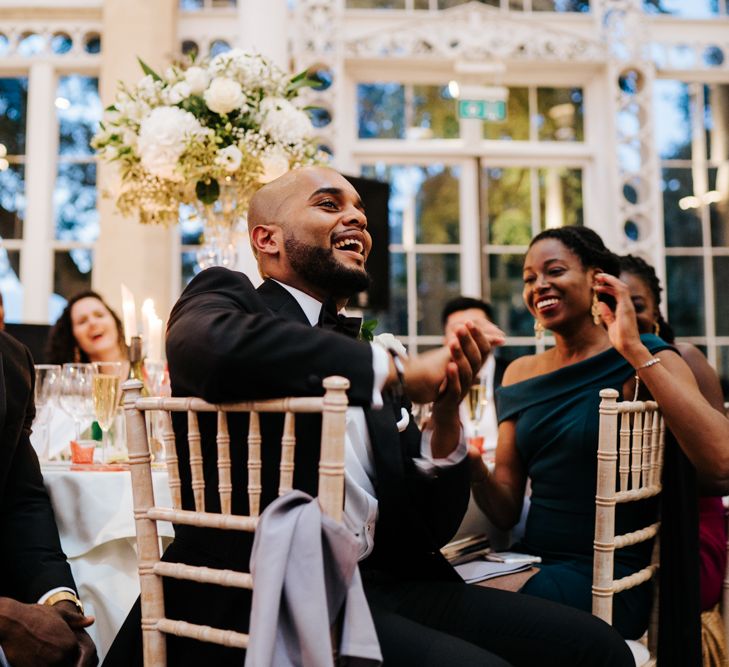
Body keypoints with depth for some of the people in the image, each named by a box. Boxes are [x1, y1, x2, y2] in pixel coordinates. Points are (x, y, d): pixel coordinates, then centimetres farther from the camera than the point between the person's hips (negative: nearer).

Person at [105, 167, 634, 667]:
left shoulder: (363, 358, 17)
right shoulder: (227, 296, 3)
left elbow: (429, 531, 14)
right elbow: (217, 346, -26)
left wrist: (448, 409, -4)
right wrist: (394, 369, -14)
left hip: (382, 584, 6)